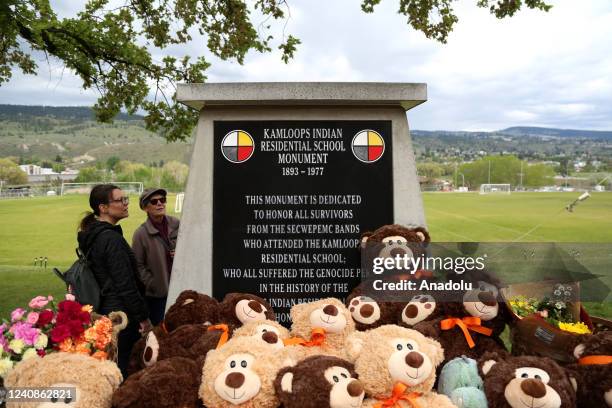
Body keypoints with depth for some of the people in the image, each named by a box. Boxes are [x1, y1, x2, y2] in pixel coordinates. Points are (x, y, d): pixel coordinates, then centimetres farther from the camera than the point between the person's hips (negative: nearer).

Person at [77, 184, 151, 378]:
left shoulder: (91, 235, 10)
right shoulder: (111, 239, -20)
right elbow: (126, 284, -20)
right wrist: (143, 316, -12)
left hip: (102, 310, 10)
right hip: (121, 312, -10)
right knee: (126, 369, 1)